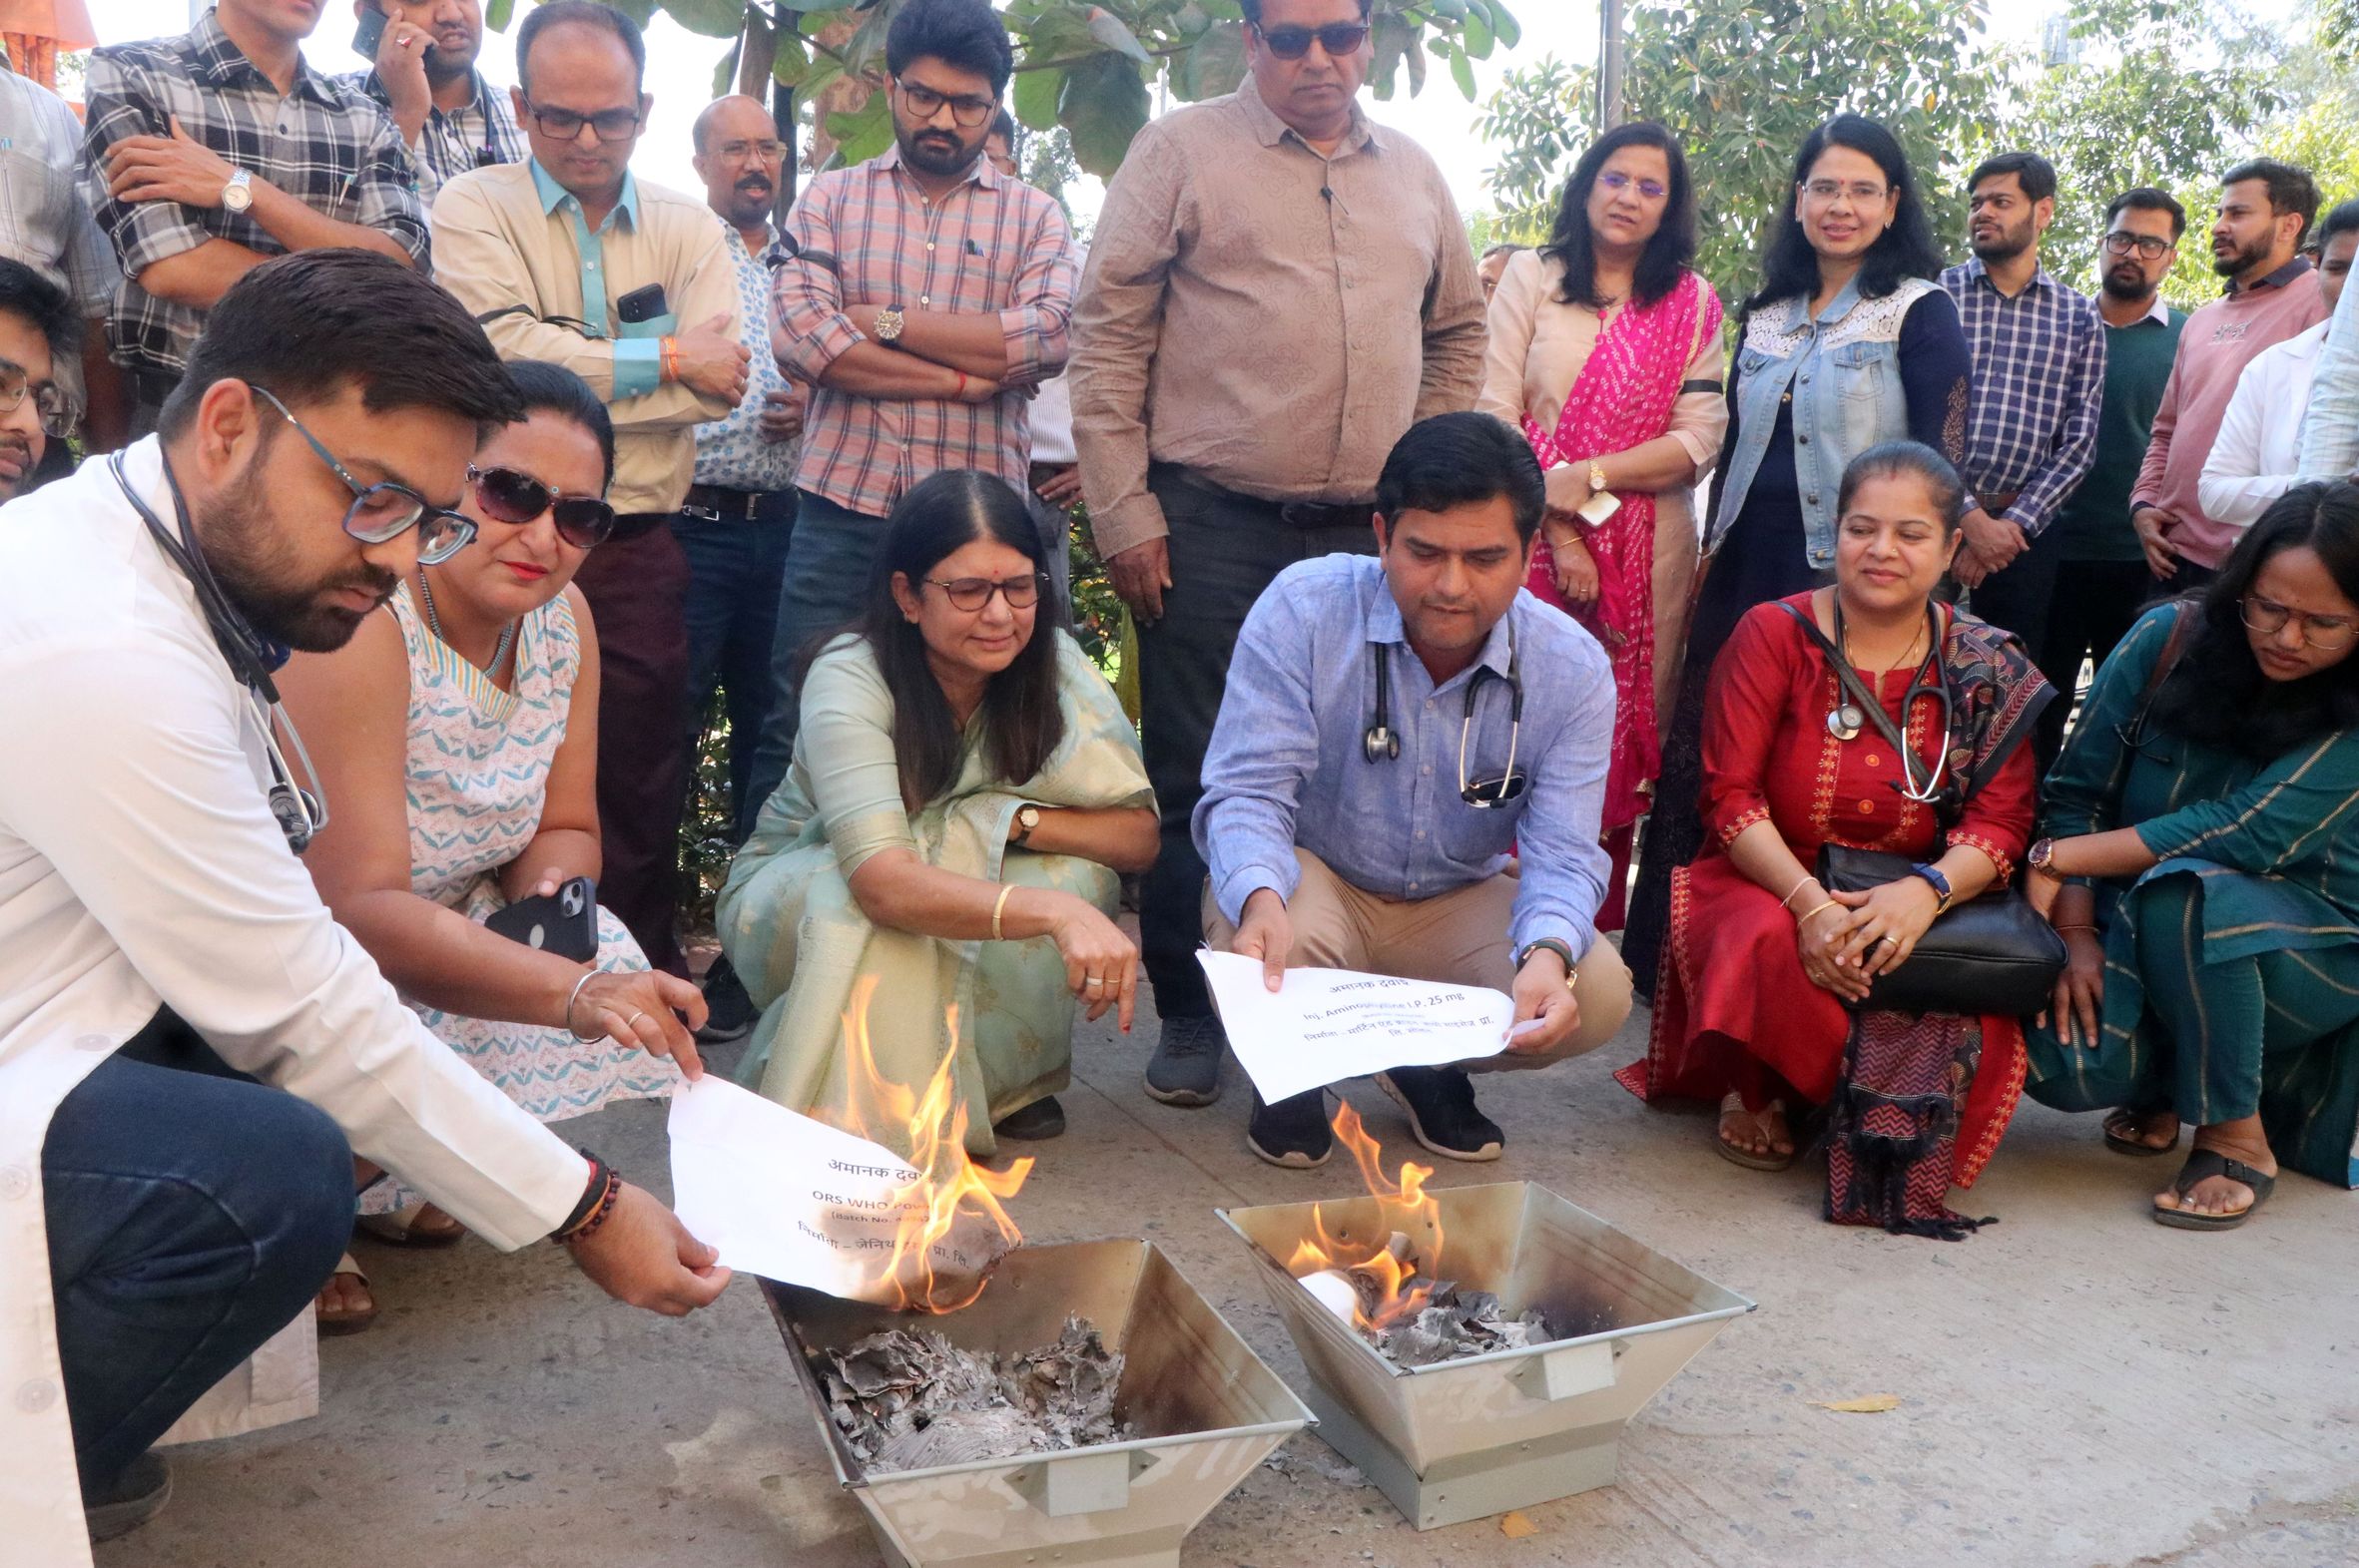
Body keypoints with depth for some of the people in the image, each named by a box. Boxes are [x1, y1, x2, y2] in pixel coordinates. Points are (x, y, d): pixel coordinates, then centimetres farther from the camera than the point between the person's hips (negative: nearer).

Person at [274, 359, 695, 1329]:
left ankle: (373, 1188, 9)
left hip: (439, 931, 8)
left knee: (618, 973, -12)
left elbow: (566, 829, 4)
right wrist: (571, 993, -46)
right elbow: (359, 905, -35)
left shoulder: (562, 620, -5)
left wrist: (552, 884, -20)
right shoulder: (356, 624, -28)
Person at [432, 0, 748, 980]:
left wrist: (571, 379, -11)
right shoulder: (474, 209, 3)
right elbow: (509, 353, -15)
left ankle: (648, 985, 21)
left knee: (643, 787, 8)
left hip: (637, 549, 2)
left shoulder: (688, 229, 10)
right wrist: (666, 361, -11)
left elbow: (722, 386, -4)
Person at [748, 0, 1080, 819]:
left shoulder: (1035, 217, 11)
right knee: (799, 728, 3)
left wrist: (886, 322, -7)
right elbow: (803, 336, -6)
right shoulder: (831, 198, 11)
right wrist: (962, 377, -9)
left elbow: (1047, 338, -8)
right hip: (841, 510, 0)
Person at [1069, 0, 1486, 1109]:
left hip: (1371, 529, 4)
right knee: (1196, 781, 2)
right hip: (1210, 527, -4)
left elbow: (1458, 331, 23)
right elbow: (1107, 336, -3)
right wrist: (1124, 512, -8)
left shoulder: (1412, 174, 14)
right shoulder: (1181, 152, 1)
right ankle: (1188, 1016, 16)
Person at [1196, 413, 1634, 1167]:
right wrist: (1261, 898, -44)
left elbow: (1562, 851, -17)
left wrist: (1548, 953, -41)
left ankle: (1431, 1068, 12)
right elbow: (1248, 788, -22)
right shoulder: (1302, 608, -20)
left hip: (1460, 904, 3)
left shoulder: (1574, 671, -13)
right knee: (1267, 948, -37)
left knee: (1595, 994, -23)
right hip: (1313, 878, -2)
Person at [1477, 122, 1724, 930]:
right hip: (1537, 541, -1)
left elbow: (1698, 440, 1)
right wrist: (1558, 531, -10)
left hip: (1646, 553, 1)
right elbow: (1495, 415, -1)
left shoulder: (1692, 303, 11)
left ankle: (1594, 931, 12)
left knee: (1623, 737, 2)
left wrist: (1591, 476, -13)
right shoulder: (1532, 276, 8)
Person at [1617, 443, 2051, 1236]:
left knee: (1983, 1019, -29)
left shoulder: (1992, 671, 5)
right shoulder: (1773, 633, -1)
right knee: (1769, 943, -37)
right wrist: (1809, 901, -26)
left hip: (1913, 910, 2)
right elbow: (1729, 796, -9)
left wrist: (1927, 889, -27)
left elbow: (2000, 823, -3)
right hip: (1766, 887, -2)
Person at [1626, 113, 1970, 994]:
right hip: (1747, 571, 5)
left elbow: (1938, 461, -6)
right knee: (1703, 762, 5)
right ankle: (1673, 967, 16)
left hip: (1849, 579, -5)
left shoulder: (1919, 312, -1)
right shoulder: (1765, 316, 16)